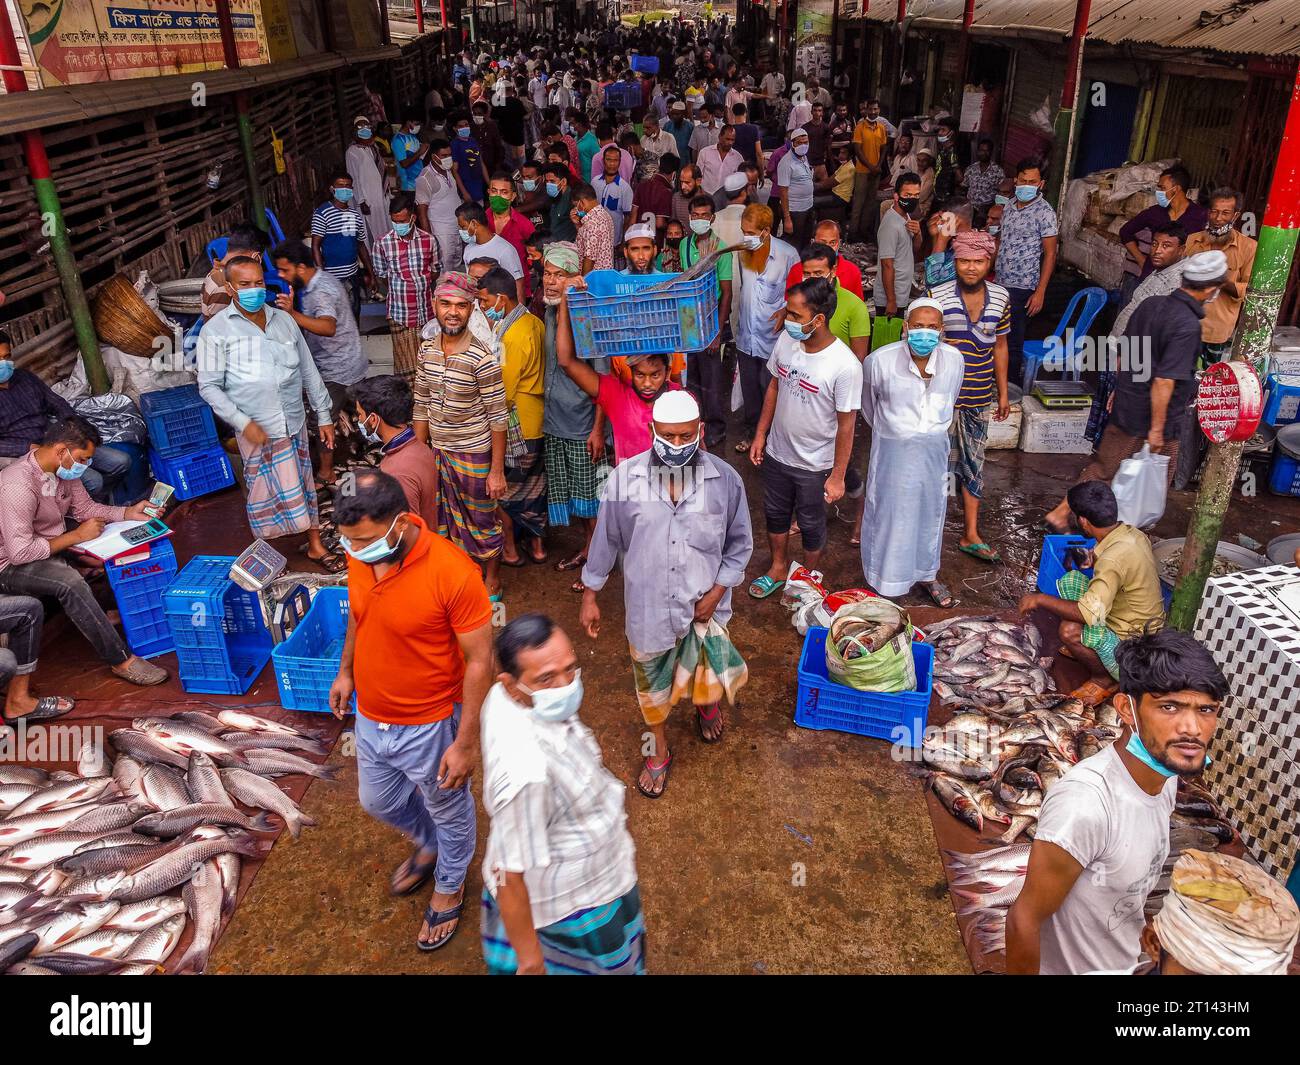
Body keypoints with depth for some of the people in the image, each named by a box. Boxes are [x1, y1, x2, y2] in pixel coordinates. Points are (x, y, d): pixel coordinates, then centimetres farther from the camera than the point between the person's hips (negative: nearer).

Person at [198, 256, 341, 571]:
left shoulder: (284, 320, 7)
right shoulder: (216, 330, -6)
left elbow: (308, 370, 12)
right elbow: (209, 386, -7)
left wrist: (324, 415, 10)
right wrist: (242, 422, -16)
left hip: (294, 423, 4)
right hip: (257, 427, -4)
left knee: (302, 483, 12)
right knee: (269, 489, 4)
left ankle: (315, 544, 23)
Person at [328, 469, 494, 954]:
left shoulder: (453, 573, -32)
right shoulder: (360, 554, -13)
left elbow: (479, 660, -24)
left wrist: (466, 743, -20)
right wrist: (346, 670, 16)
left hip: (429, 726, -6)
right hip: (370, 717, 6)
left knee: (448, 811, 21)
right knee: (377, 802, 29)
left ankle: (449, 886, 50)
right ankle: (427, 844, 60)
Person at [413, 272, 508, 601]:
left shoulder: (482, 358, -19)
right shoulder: (427, 350, -1)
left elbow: (498, 417, -16)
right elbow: (421, 406, 7)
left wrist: (497, 470, -15)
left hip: (474, 454, -6)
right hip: (437, 451, 6)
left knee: (482, 521, 11)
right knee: (443, 519, 19)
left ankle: (492, 584, 31)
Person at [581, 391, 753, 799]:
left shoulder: (724, 479, -15)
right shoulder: (624, 478, -16)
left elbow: (740, 543, -2)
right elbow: (606, 540, -3)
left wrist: (717, 593, -9)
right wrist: (590, 596, 2)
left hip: (703, 604, 0)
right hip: (647, 605, 0)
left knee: (708, 678, 16)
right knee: (653, 681, 19)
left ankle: (706, 704, 56)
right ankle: (659, 751, 47)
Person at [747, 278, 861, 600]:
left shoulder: (845, 366, -28)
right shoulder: (786, 340, -12)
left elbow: (846, 425, -19)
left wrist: (837, 476, -14)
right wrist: (760, 435, 8)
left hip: (815, 464, -5)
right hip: (777, 453, 5)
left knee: (811, 525, 17)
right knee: (775, 514, 24)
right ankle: (778, 568, 49)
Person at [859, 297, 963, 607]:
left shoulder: (954, 360, -11)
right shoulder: (880, 360, -21)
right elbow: (868, 405, 0)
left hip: (933, 449, 3)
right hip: (892, 450, -3)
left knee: (930, 510, 18)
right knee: (889, 511, 9)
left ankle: (928, 574, 40)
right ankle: (886, 578, 30)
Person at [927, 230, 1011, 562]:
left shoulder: (1000, 297, 1)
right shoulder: (936, 296, -12)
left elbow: (999, 346, 10)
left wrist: (1003, 393, 12)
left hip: (980, 398, 4)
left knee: (974, 465, 12)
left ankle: (971, 535, 23)